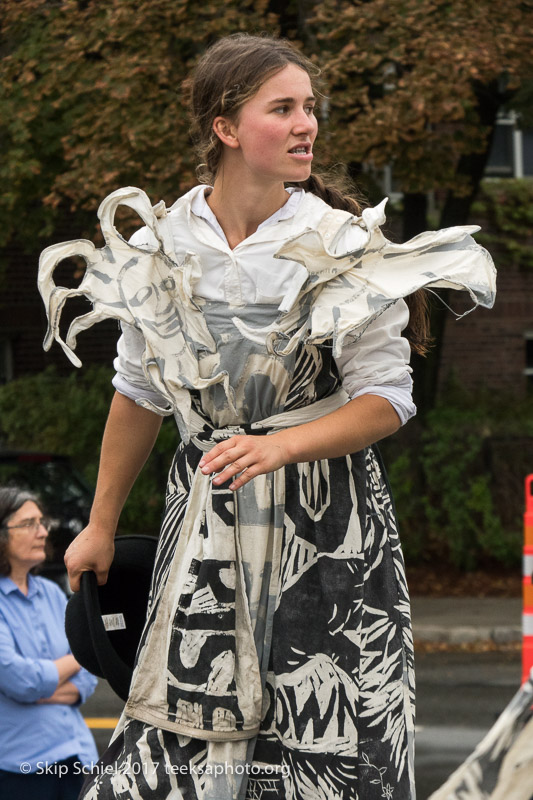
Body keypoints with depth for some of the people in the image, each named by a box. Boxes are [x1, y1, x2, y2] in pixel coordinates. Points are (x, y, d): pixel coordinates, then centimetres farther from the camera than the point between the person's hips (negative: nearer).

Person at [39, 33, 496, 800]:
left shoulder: (346, 247, -6)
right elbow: (140, 394, 14)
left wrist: (279, 446, -21)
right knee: (182, 737, 0)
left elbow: (387, 398, -6)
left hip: (328, 530, -2)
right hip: (207, 523, 2)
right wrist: (101, 525, 20)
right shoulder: (162, 249, 2)